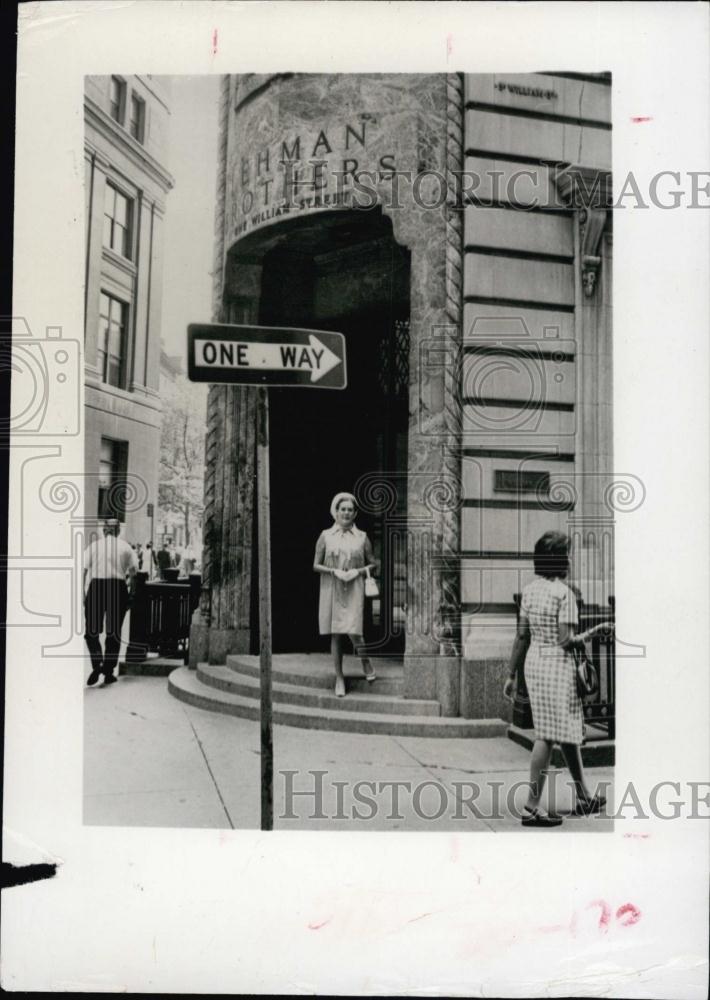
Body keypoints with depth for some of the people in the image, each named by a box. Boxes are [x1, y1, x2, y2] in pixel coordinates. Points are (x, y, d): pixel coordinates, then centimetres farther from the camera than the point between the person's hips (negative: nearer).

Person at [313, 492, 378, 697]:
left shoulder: (361, 537, 6)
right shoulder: (325, 536, 5)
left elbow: (373, 564, 11)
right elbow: (316, 565, 4)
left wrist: (358, 571, -7)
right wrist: (334, 571, -11)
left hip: (354, 590, -1)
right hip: (331, 590, 1)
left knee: (352, 630, -13)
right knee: (335, 634, 3)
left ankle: (366, 662, 16)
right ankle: (339, 678, 13)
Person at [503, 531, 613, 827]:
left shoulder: (529, 591, 6)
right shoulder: (564, 593, -15)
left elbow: (522, 636, 8)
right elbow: (566, 641, -18)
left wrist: (512, 675, 12)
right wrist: (597, 630, -4)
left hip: (534, 662, 8)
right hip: (558, 665, -8)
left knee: (568, 730, 18)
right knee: (548, 735, -3)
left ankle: (584, 798, 31)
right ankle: (531, 806, 0)